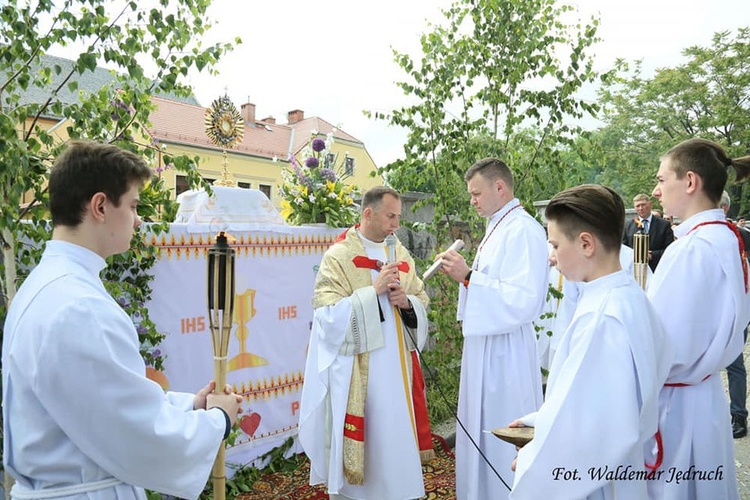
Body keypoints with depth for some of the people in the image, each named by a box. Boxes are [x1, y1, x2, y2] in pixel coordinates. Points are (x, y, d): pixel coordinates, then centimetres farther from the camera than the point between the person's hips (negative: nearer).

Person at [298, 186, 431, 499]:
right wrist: (374, 291, -21)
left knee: (395, 434, 12)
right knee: (360, 436, 4)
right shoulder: (338, 256, -9)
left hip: (397, 364, 5)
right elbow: (328, 312, -16)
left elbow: (422, 302, 11)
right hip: (357, 368, -5)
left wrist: (406, 301, -11)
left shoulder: (401, 255, 9)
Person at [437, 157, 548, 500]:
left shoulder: (523, 230, -17)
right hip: (484, 345, 10)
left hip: (505, 352, -10)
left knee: (501, 442, 4)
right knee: (479, 431, 19)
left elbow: (524, 300, -25)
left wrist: (468, 277, -24)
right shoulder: (497, 228, 13)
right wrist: (463, 274, 4)